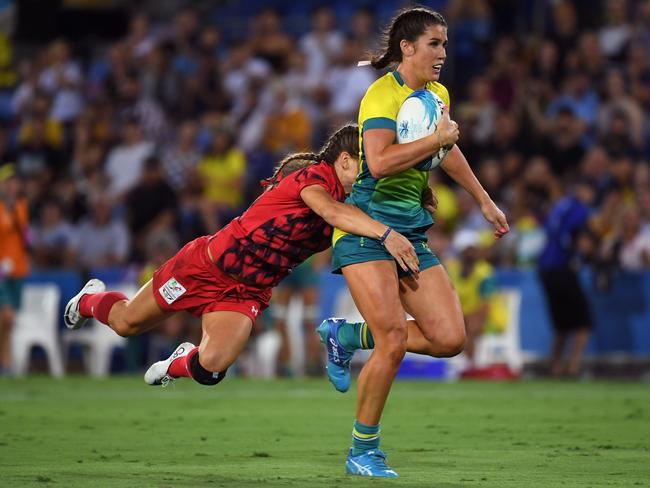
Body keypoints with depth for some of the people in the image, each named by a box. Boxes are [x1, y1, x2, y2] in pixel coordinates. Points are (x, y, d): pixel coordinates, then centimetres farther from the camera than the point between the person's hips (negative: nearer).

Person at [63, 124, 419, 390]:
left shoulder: (350, 206, 0)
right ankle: (91, 299, 48)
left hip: (249, 292, 6)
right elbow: (330, 211, -43)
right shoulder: (313, 175, -23)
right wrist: (385, 233, -56)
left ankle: (179, 364, 21)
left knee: (212, 369, -17)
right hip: (210, 264, -6)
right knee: (127, 323, 11)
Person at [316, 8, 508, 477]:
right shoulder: (384, 95, -13)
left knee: (450, 338, -4)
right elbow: (380, 162, -29)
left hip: (412, 232, 8)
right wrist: (436, 138, -20)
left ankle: (348, 335, 16)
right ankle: (363, 452, -2)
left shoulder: (439, 95, 13)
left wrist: (485, 201, 37)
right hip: (367, 227, -8)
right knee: (395, 341, -18)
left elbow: (448, 150, 33)